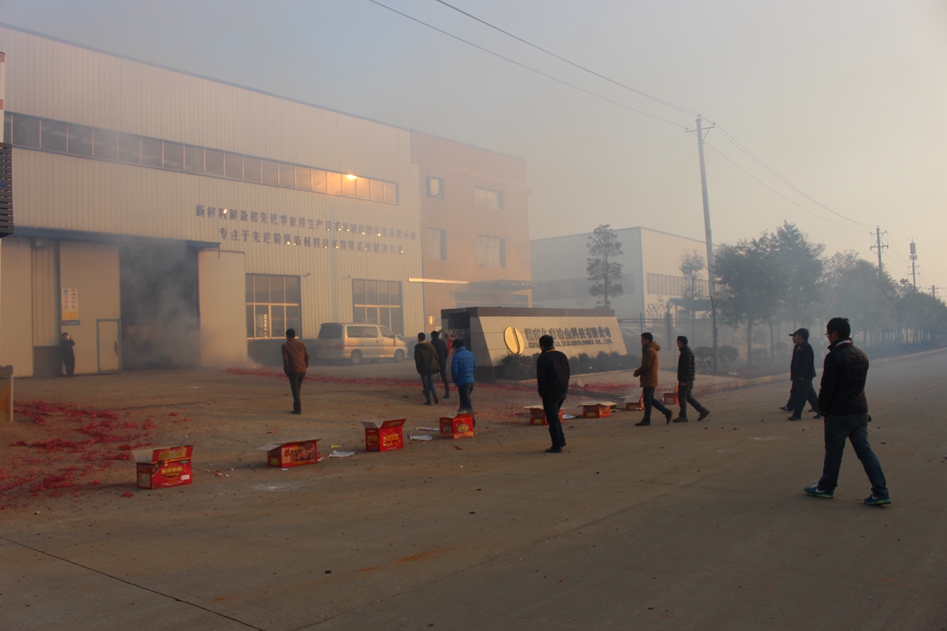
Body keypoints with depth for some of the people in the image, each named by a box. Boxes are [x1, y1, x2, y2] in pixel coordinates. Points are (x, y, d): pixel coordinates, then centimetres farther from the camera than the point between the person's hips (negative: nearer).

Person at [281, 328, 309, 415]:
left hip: (293, 371, -4)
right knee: (298, 388, 19)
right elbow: (307, 356, 6)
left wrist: (286, 371, 0)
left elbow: (285, 359, -9)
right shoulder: (301, 344, 8)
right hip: (302, 370, 4)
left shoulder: (285, 346, -4)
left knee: (295, 390, -1)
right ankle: (296, 406, 24)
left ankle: (298, 409, -4)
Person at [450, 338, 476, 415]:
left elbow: (454, 370, -17)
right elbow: (475, 367, 16)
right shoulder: (471, 354, 8)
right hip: (471, 381, 7)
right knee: (463, 400, 22)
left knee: (467, 402, -3)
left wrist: (455, 381, -2)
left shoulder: (456, 356, -14)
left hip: (462, 382, -7)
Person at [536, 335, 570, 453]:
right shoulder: (562, 355, 10)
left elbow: (541, 377, -15)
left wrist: (541, 392, -3)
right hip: (563, 392, 8)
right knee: (555, 416, 22)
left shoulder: (543, 358, -13)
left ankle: (557, 446, -1)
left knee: (552, 418, -2)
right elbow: (567, 373, 13)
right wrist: (564, 387, 17)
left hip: (550, 393, -8)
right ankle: (561, 440, 18)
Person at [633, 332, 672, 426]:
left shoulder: (650, 351, -15)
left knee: (647, 399, -4)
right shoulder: (649, 350, 18)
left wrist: (637, 372, -7)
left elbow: (646, 365, -19)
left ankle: (646, 420, 2)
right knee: (649, 399, 13)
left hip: (649, 379, -10)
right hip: (648, 379, 10)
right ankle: (666, 412, 16)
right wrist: (639, 371, 2)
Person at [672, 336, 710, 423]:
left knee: (682, 397, -4)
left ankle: (683, 416, 1)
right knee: (687, 396, 14)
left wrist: (684, 380, -23)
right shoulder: (686, 351, 16)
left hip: (685, 379, -10)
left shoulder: (686, 353, -17)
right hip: (685, 379, 10)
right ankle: (703, 411, 16)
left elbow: (687, 367, -22)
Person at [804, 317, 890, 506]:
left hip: (839, 413, -7)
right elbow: (860, 382, 16)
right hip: (861, 411, 7)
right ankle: (880, 492, 4)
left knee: (833, 452, 6)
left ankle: (825, 488, 19)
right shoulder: (862, 355, 10)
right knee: (865, 450, 9)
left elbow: (827, 388, -16)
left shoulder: (834, 357, -16)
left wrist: (823, 411, -2)